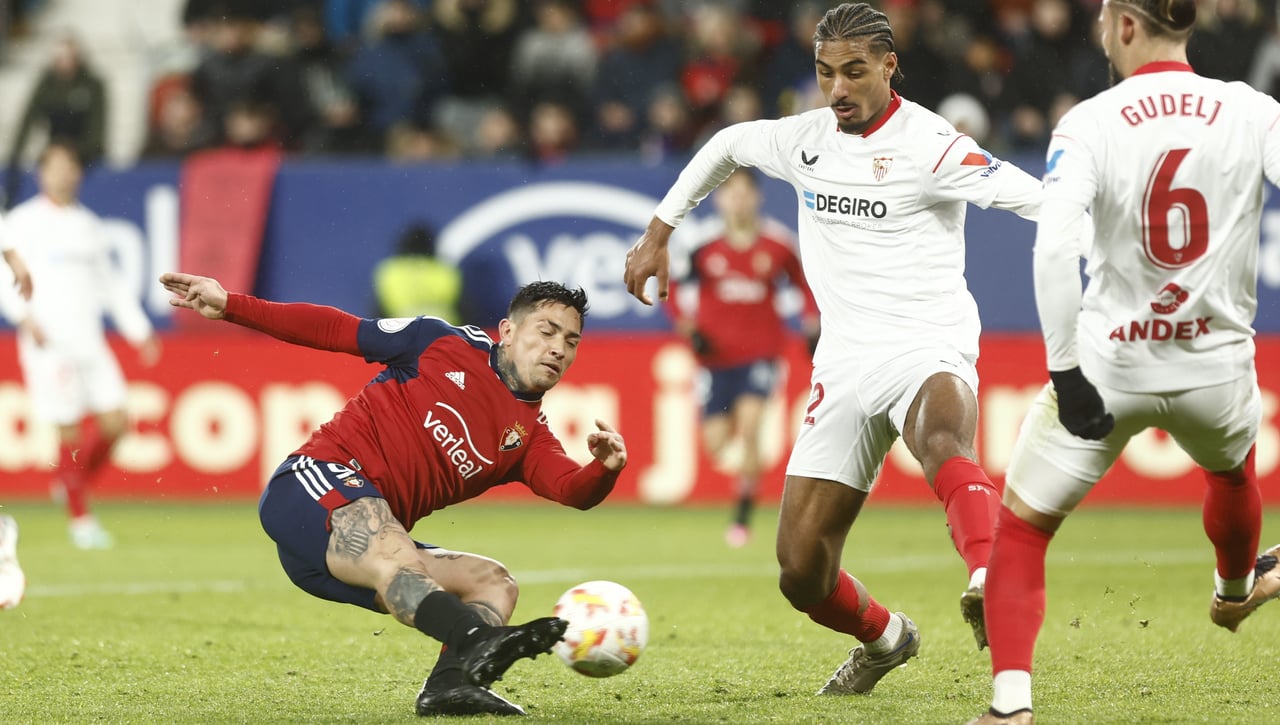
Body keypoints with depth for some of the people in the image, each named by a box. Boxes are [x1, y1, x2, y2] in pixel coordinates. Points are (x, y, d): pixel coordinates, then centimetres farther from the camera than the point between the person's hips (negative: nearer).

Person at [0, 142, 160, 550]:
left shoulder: (89, 225, 17)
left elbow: (111, 283, 24)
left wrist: (140, 331, 21)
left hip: (90, 340, 5)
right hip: (48, 342, -5)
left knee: (115, 422, -4)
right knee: (70, 431, -7)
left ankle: (74, 482, 21)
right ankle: (80, 520, 4)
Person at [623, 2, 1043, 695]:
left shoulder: (926, 143, -11)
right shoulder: (804, 139, 8)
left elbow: (1031, 197, -24)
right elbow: (726, 144, 30)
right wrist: (658, 233, 30)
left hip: (927, 350, -6)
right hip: (844, 364, 6)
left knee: (941, 439, -43)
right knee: (801, 570, 3)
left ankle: (993, 586, -64)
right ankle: (883, 637, 33)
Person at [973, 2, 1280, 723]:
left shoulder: (1089, 124, -11)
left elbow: (1054, 248, -23)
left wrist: (1067, 372, -20)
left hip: (1107, 366, -3)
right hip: (1217, 366, 3)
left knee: (1020, 529, 11)